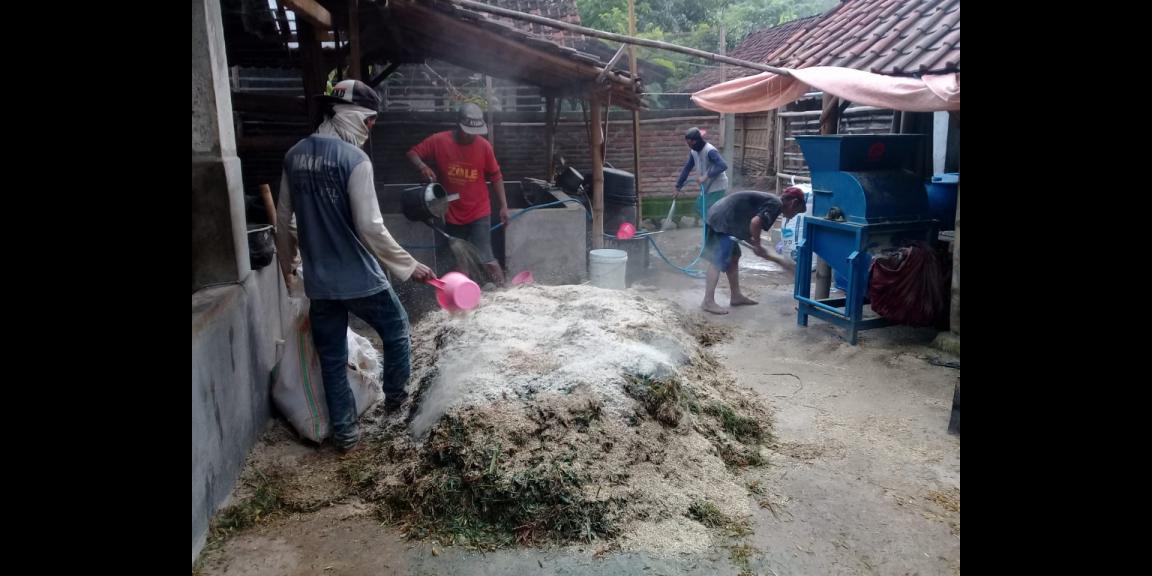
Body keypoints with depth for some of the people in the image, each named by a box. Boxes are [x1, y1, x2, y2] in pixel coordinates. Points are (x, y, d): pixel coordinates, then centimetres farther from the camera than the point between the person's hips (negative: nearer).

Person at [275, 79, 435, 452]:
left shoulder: (295, 155, 5)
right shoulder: (354, 159, -16)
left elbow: (283, 218, 13)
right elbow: (370, 228, -20)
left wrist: (286, 262, 27)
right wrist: (409, 266, -12)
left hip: (318, 281, 6)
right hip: (359, 278, -6)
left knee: (332, 358, 14)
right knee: (396, 330, 21)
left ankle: (344, 433, 24)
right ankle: (394, 395, 36)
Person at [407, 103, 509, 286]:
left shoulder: (484, 146, -9)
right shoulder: (439, 141, -9)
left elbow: (495, 176, 1)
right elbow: (413, 153, -1)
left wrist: (503, 206, -2)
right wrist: (423, 166, -23)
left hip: (479, 213, -2)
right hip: (452, 214, 2)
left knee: (486, 259, -9)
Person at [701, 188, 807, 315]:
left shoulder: (769, 200, 21)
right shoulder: (776, 204, -8)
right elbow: (755, 222, -25)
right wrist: (758, 245, -9)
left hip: (718, 217, 10)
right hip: (721, 220, -10)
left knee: (734, 256, 17)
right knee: (718, 262, -8)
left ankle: (736, 296, 25)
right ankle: (708, 302, -5)